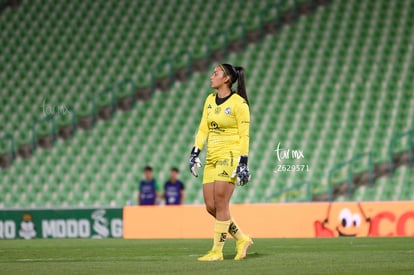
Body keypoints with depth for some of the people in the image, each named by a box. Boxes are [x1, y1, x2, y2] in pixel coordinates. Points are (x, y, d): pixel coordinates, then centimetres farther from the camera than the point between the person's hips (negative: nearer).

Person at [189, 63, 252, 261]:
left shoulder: (239, 103, -8)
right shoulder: (210, 100, 13)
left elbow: (244, 135, -10)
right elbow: (203, 129, 15)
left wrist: (242, 162, -15)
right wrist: (195, 153, 5)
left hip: (229, 156, -7)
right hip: (212, 158, 7)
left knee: (220, 204, -9)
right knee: (211, 207, 2)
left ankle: (217, 251, -2)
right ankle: (242, 240, 17)